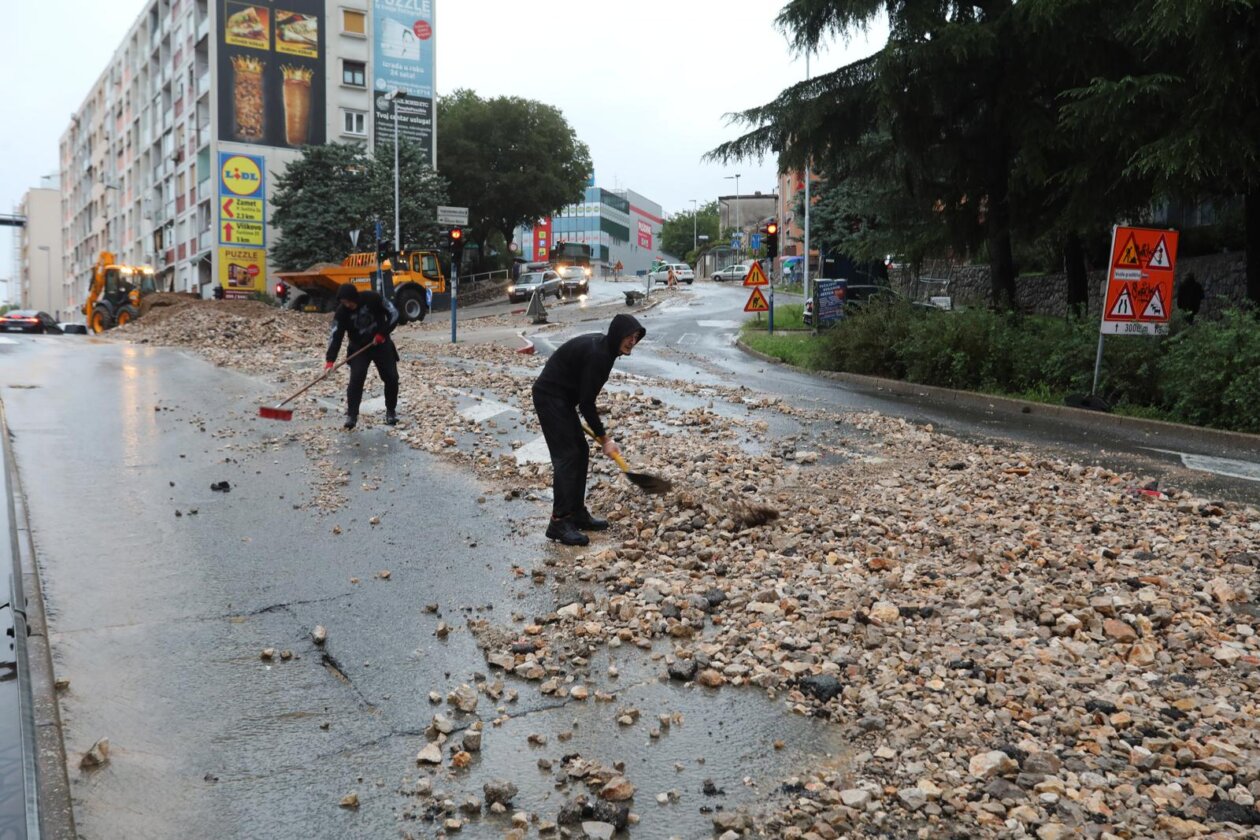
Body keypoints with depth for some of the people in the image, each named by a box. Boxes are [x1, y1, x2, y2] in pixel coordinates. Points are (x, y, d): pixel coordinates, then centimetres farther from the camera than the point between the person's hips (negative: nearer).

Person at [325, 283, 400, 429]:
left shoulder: (373, 298, -19)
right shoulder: (342, 312, -16)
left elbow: (393, 314, -12)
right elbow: (335, 335, -21)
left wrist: (382, 333, -20)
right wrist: (330, 359, -31)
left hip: (381, 344, 0)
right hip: (358, 348, 0)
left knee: (391, 378, 1)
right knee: (356, 379, -17)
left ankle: (391, 411, 20)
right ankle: (351, 414, -9)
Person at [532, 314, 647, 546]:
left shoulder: (603, 348, 5)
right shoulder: (596, 354, -25)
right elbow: (586, 402, -22)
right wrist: (604, 437, -15)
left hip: (562, 398, 10)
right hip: (549, 398, -10)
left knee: (581, 452, 10)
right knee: (566, 455, -12)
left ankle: (577, 513, 17)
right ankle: (559, 523, -11)